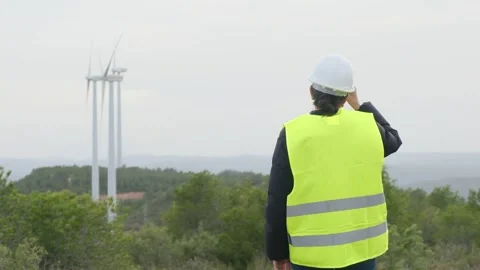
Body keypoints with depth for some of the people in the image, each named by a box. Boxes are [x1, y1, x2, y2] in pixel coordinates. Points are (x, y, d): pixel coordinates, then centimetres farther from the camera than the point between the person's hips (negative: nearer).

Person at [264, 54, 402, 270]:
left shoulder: (293, 134, -9)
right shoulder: (366, 127, -1)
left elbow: (277, 202, -7)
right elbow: (393, 140, 25)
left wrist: (277, 251, 3)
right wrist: (358, 105, 27)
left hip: (311, 252, -2)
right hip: (360, 246, 3)